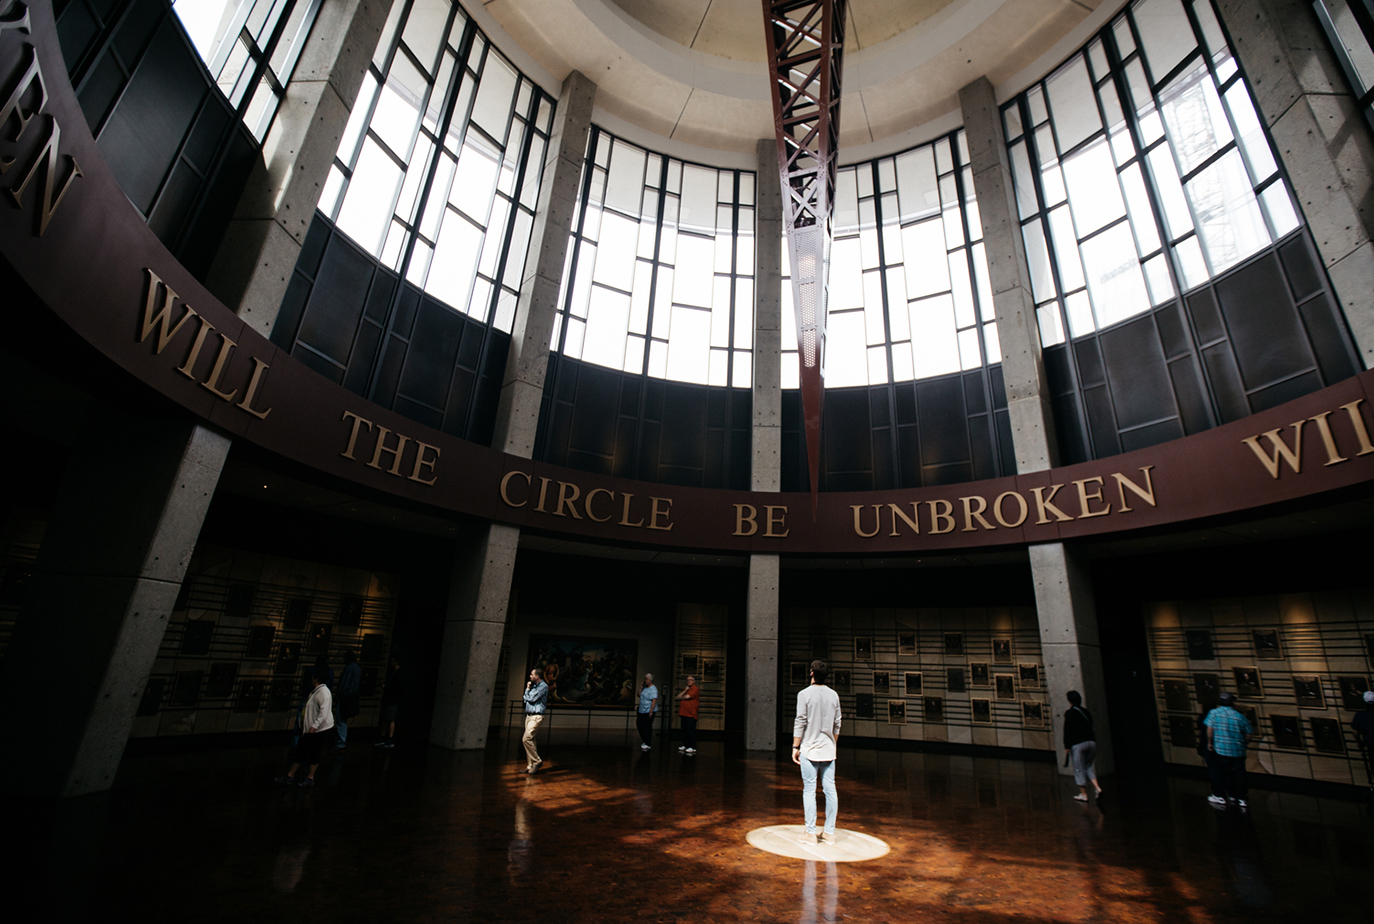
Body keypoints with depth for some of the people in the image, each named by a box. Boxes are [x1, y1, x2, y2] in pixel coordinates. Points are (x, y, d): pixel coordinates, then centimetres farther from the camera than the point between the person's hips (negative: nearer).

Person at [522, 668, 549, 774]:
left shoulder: (543, 686, -11)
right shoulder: (534, 686, 17)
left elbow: (531, 699, -15)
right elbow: (526, 699, 17)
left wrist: (528, 689, 2)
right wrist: (528, 689, 6)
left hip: (536, 716, -9)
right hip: (529, 716, 9)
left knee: (526, 739, -17)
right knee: (530, 740, 8)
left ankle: (537, 761, -5)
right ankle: (530, 766, 14)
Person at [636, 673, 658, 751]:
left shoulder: (653, 689, -16)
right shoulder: (645, 688, 12)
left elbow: (654, 700, -22)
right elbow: (639, 695, 20)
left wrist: (651, 711, -25)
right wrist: (640, 688, 5)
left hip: (648, 711, -9)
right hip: (642, 711, 9)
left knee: (647, 727, -3)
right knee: (639, 724, 13)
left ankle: (647, 744, 8)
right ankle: (645, 741, 27)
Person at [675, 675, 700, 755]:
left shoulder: (695, 689, -6)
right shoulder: (685, 689, 20)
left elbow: (687, 697, -16)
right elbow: (678, 697, 10)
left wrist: (681, 697, 5)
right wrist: (685, 691, -3)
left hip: (691, 714, -8)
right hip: (683, 713, 8)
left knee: (691, 731, -7)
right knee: (684, 730, 10)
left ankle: (692, 747, -3)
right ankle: (685, 745, 19)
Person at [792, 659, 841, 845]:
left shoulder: (805, 694, -9)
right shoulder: (834, 695, 4)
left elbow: (800, 723, -10)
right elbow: (837, 724, 10)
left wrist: (795, 747, -2)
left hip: (810, 749, -4)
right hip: (828, 749, 4)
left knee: (809, 791, 1)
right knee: (830, 789, 9)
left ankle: (811, 833, 4)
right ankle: (829, 831, 16)